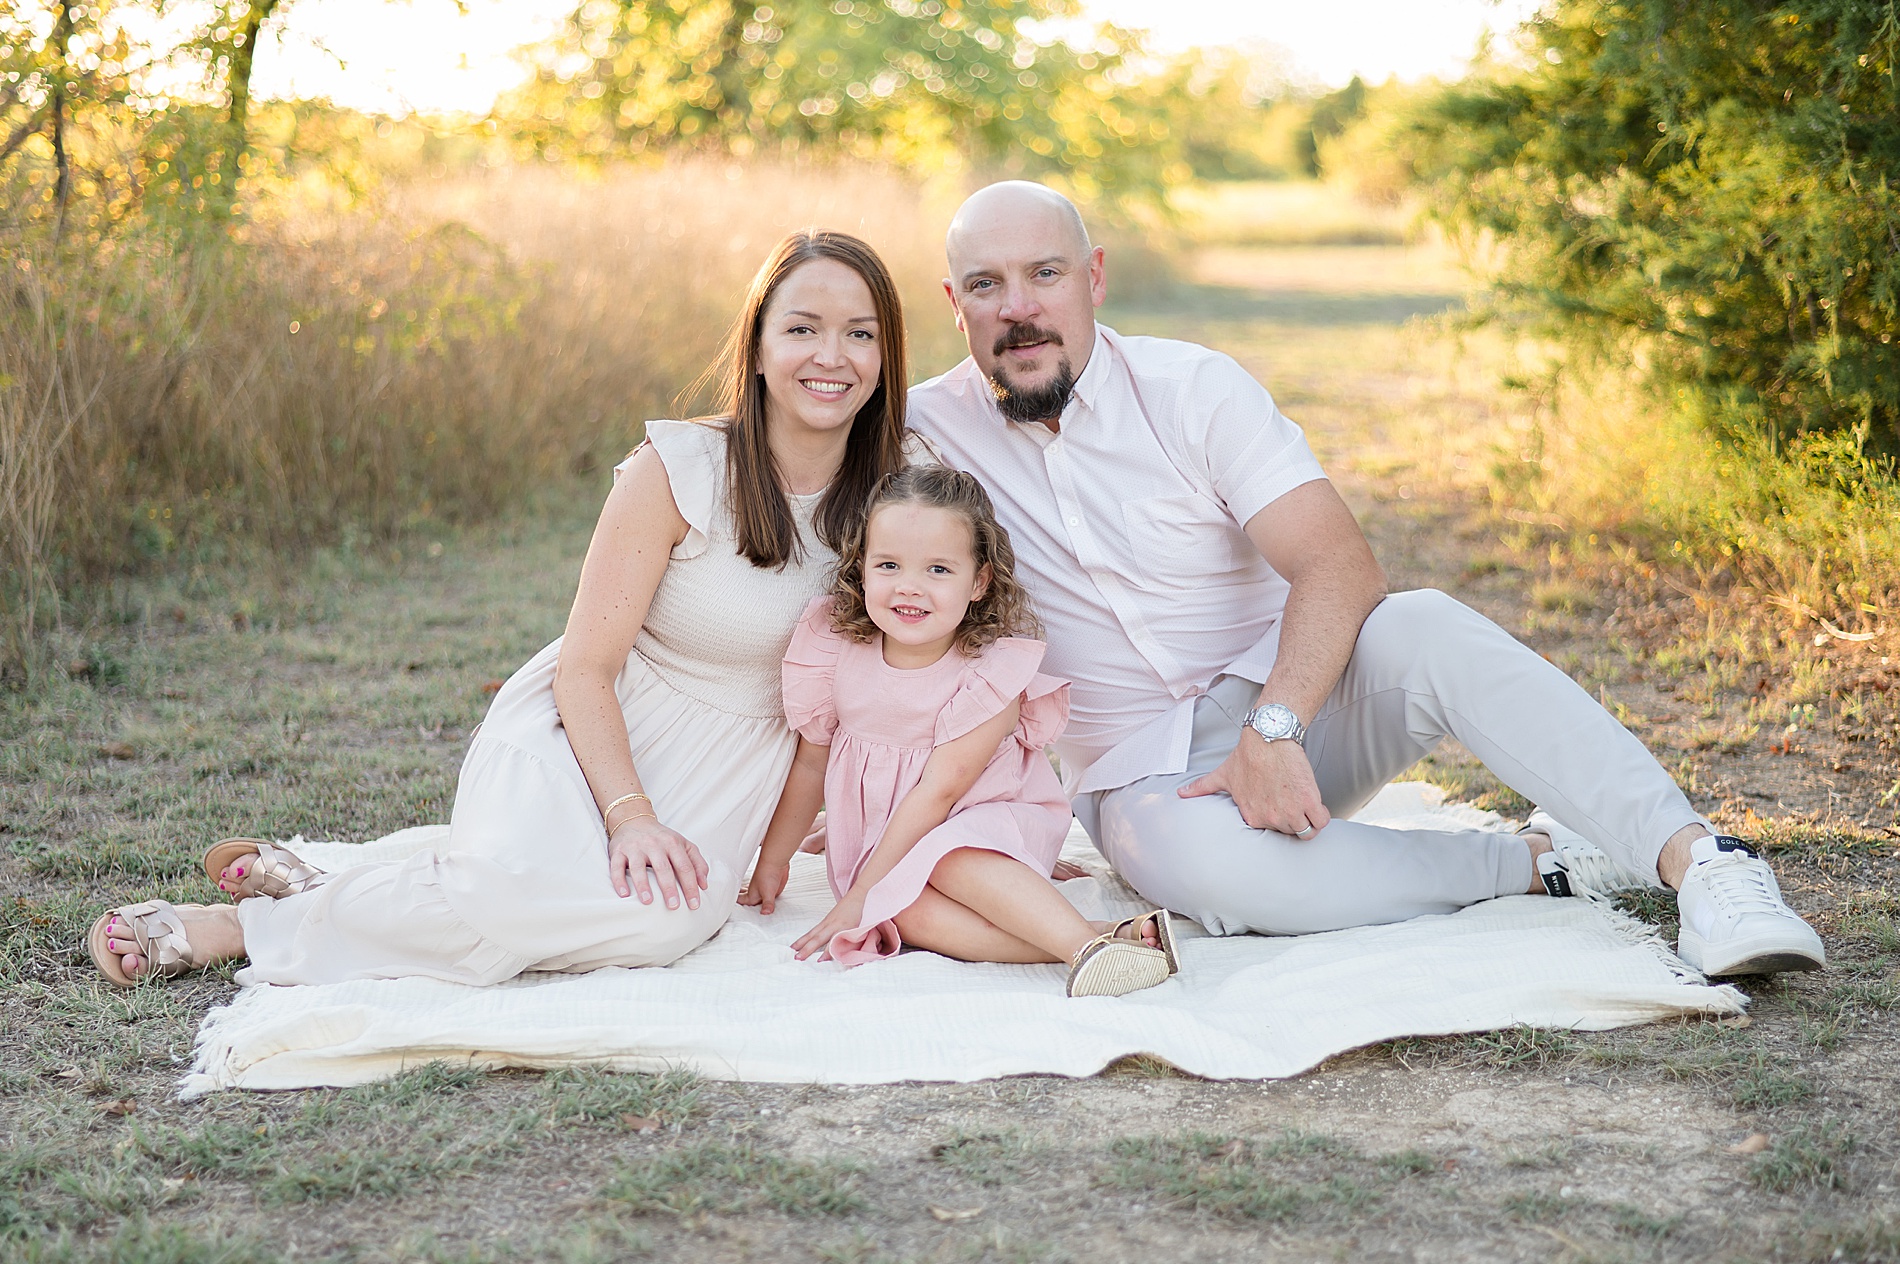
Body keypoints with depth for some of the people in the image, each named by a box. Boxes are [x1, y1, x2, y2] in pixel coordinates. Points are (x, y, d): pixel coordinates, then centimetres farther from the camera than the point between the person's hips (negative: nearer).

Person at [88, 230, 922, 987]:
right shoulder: (677, 470, -14)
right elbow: (585, 669, -13)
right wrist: (630, 814, -27)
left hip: (728, 767, 4)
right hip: (587, 731, -3)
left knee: (664, 918, -32)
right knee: (512, 889, -36)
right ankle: (234, 926, -12)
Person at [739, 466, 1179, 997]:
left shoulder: (991, 669, -18)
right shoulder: (835, 645, -7)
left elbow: (940, 790, -21)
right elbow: (811, 759, 6)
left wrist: (858, 897, -22)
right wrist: (772, 860, 11)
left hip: (984, 819, -3)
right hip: (877, 840, 3)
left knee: (951, 858, -37)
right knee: (906, 910, -31)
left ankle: (1087, 943, -45)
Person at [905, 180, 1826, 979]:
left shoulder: (1191, 388, -6)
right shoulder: (923, 435, -2)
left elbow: (1341, 566, -16)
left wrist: (1273, 733, -31)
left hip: (1294, 696, 0)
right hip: (1144, 774, 0)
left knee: (1426, 629, -33)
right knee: (1196, 858, -37)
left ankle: (1700, 859, -39)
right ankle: (1537, 859, -23)